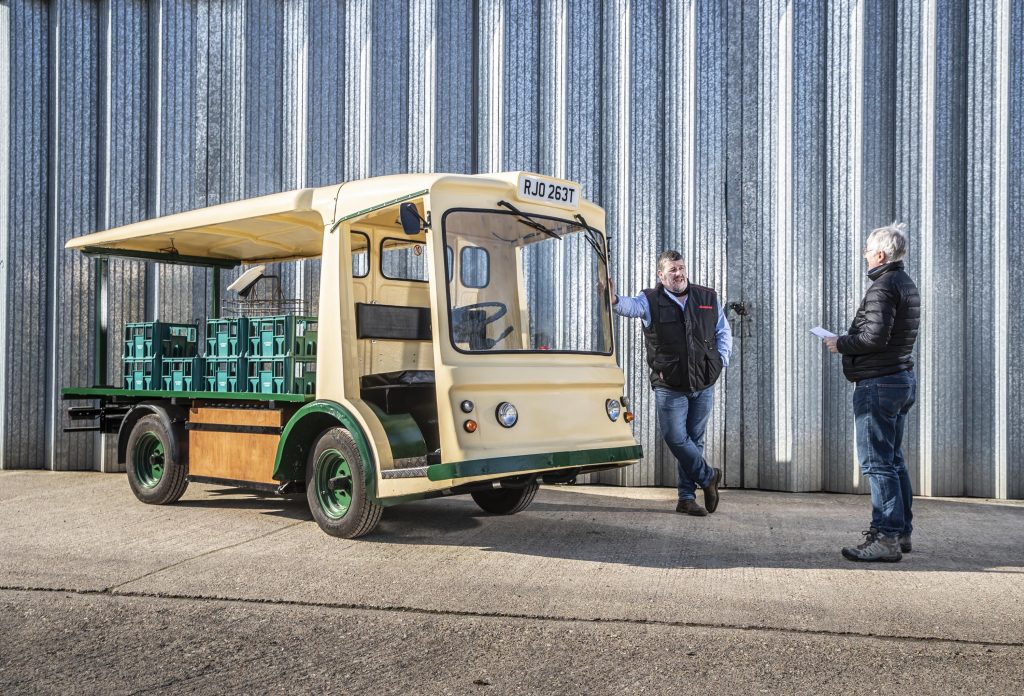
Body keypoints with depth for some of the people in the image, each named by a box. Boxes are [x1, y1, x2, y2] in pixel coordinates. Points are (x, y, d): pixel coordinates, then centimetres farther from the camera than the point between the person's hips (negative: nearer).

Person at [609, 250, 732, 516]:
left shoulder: (708, 298, 8)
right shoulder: (651, 301, -3)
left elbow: (723, 332, 18)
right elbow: (631, 306, -26)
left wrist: (721, 359, 3)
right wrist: (615, 301, -49)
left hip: (704, 384, 3)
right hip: (669, 387, -3)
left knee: (694, 440, 9)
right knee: (676, 438, -9)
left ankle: (687, 496, 20)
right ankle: (708, 477, 16)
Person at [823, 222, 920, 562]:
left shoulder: (882, 287, -16)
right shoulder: (907, 285, 16)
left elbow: (874, 338, -24)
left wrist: (841, 344, -8)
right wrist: (849, 340, 15)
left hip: (878, 383, -10)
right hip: (903, 379, 10)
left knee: (877, 462, -6)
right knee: (893, 460, 16)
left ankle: (886, 538, -4)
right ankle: (901, 532, 22)